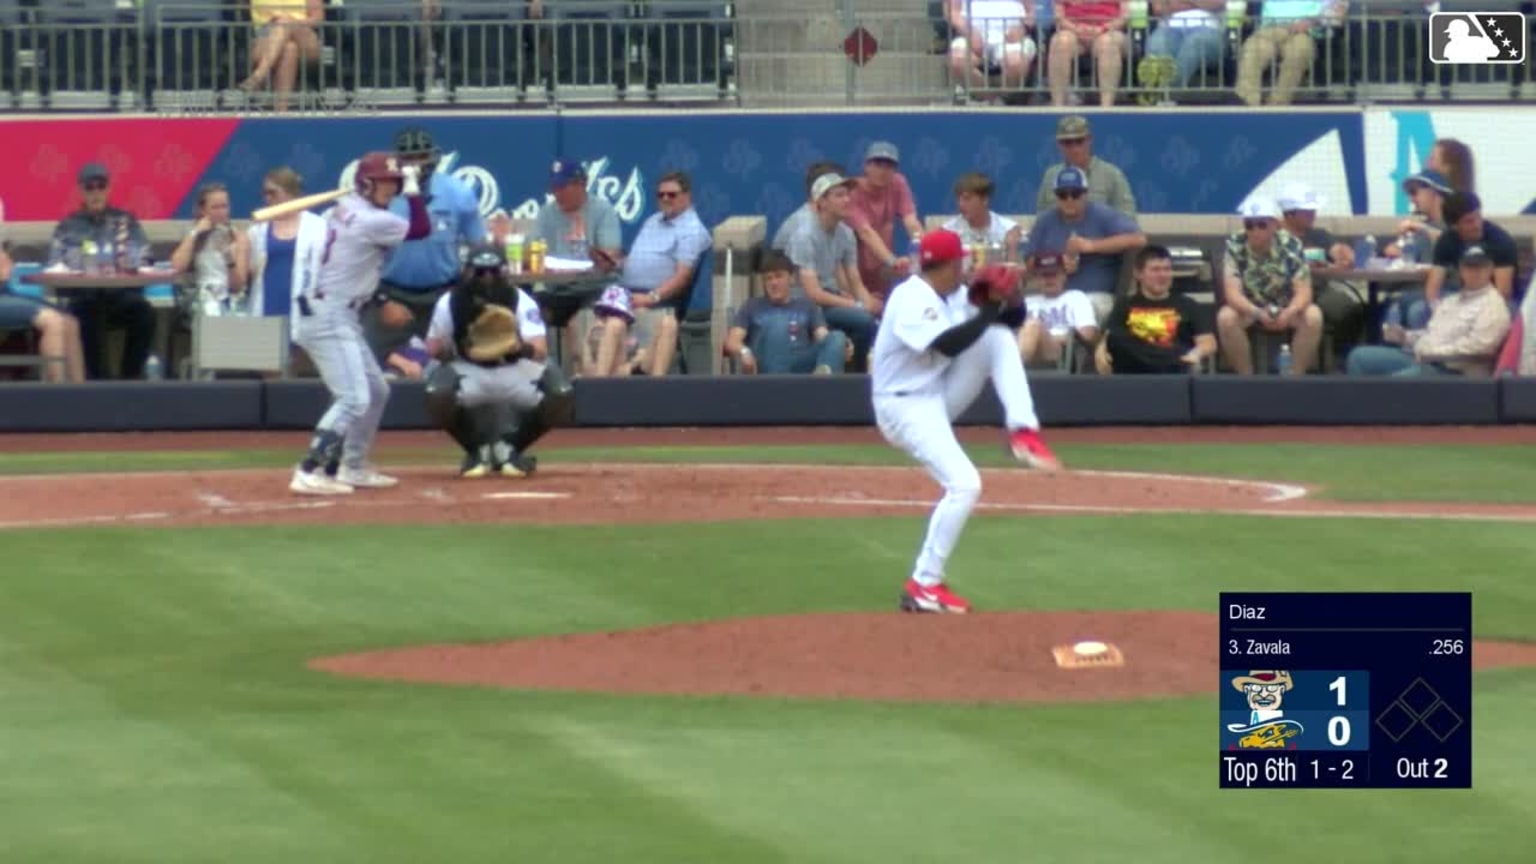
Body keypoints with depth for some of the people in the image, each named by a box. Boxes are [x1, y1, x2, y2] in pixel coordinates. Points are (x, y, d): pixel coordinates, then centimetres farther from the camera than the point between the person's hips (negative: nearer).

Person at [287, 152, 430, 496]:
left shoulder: (346, 209, 11)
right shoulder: (371, 221, -17)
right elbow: (422, 229, -12)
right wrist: (413, 187, -1)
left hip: (341, 316, 10)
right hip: (328, 317, -10)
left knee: (376, 391, 19)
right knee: (353, 398, -17)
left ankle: (352, 468, 25)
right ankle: (310, 474, -23)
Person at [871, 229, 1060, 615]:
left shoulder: (955, 296, 7)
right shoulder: (910, 300, -20)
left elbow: (1010, 319, 10)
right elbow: (949, 344, -33)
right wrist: (989, 310, -24)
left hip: (938, 397, 9)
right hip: (905, 407, -9)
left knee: (999, 337, -3)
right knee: (964, 484, -23)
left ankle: (1022, 434, -11)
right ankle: (923, 586, -15)